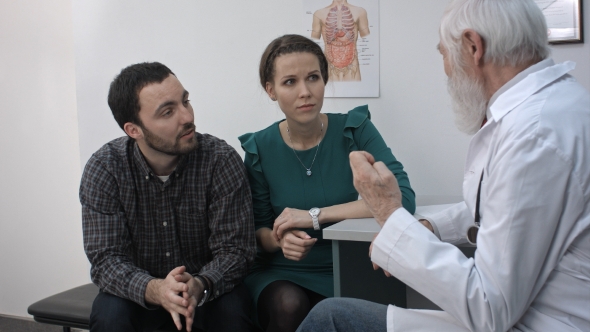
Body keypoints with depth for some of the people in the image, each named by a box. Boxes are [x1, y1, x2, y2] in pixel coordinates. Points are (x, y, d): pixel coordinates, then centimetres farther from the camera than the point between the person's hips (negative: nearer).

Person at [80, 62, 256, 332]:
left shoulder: (222, 160, -16)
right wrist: (154, 290, -38)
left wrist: (200, 286, -38)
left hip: (207, 289, 0)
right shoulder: (104, 168, -14)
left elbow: (234, 248, -16)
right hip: (138, 291, 1)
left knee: (232, 310, -30)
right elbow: (106, 259, -17)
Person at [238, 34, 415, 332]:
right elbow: (258, 229, 4)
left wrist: (315, 216, -23)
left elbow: (403, 198, -19)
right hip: (282, 274, 1)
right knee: (288, 304, -31)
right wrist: (281, 239, -21)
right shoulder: (259, 148, -4)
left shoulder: (355, 129, -7)